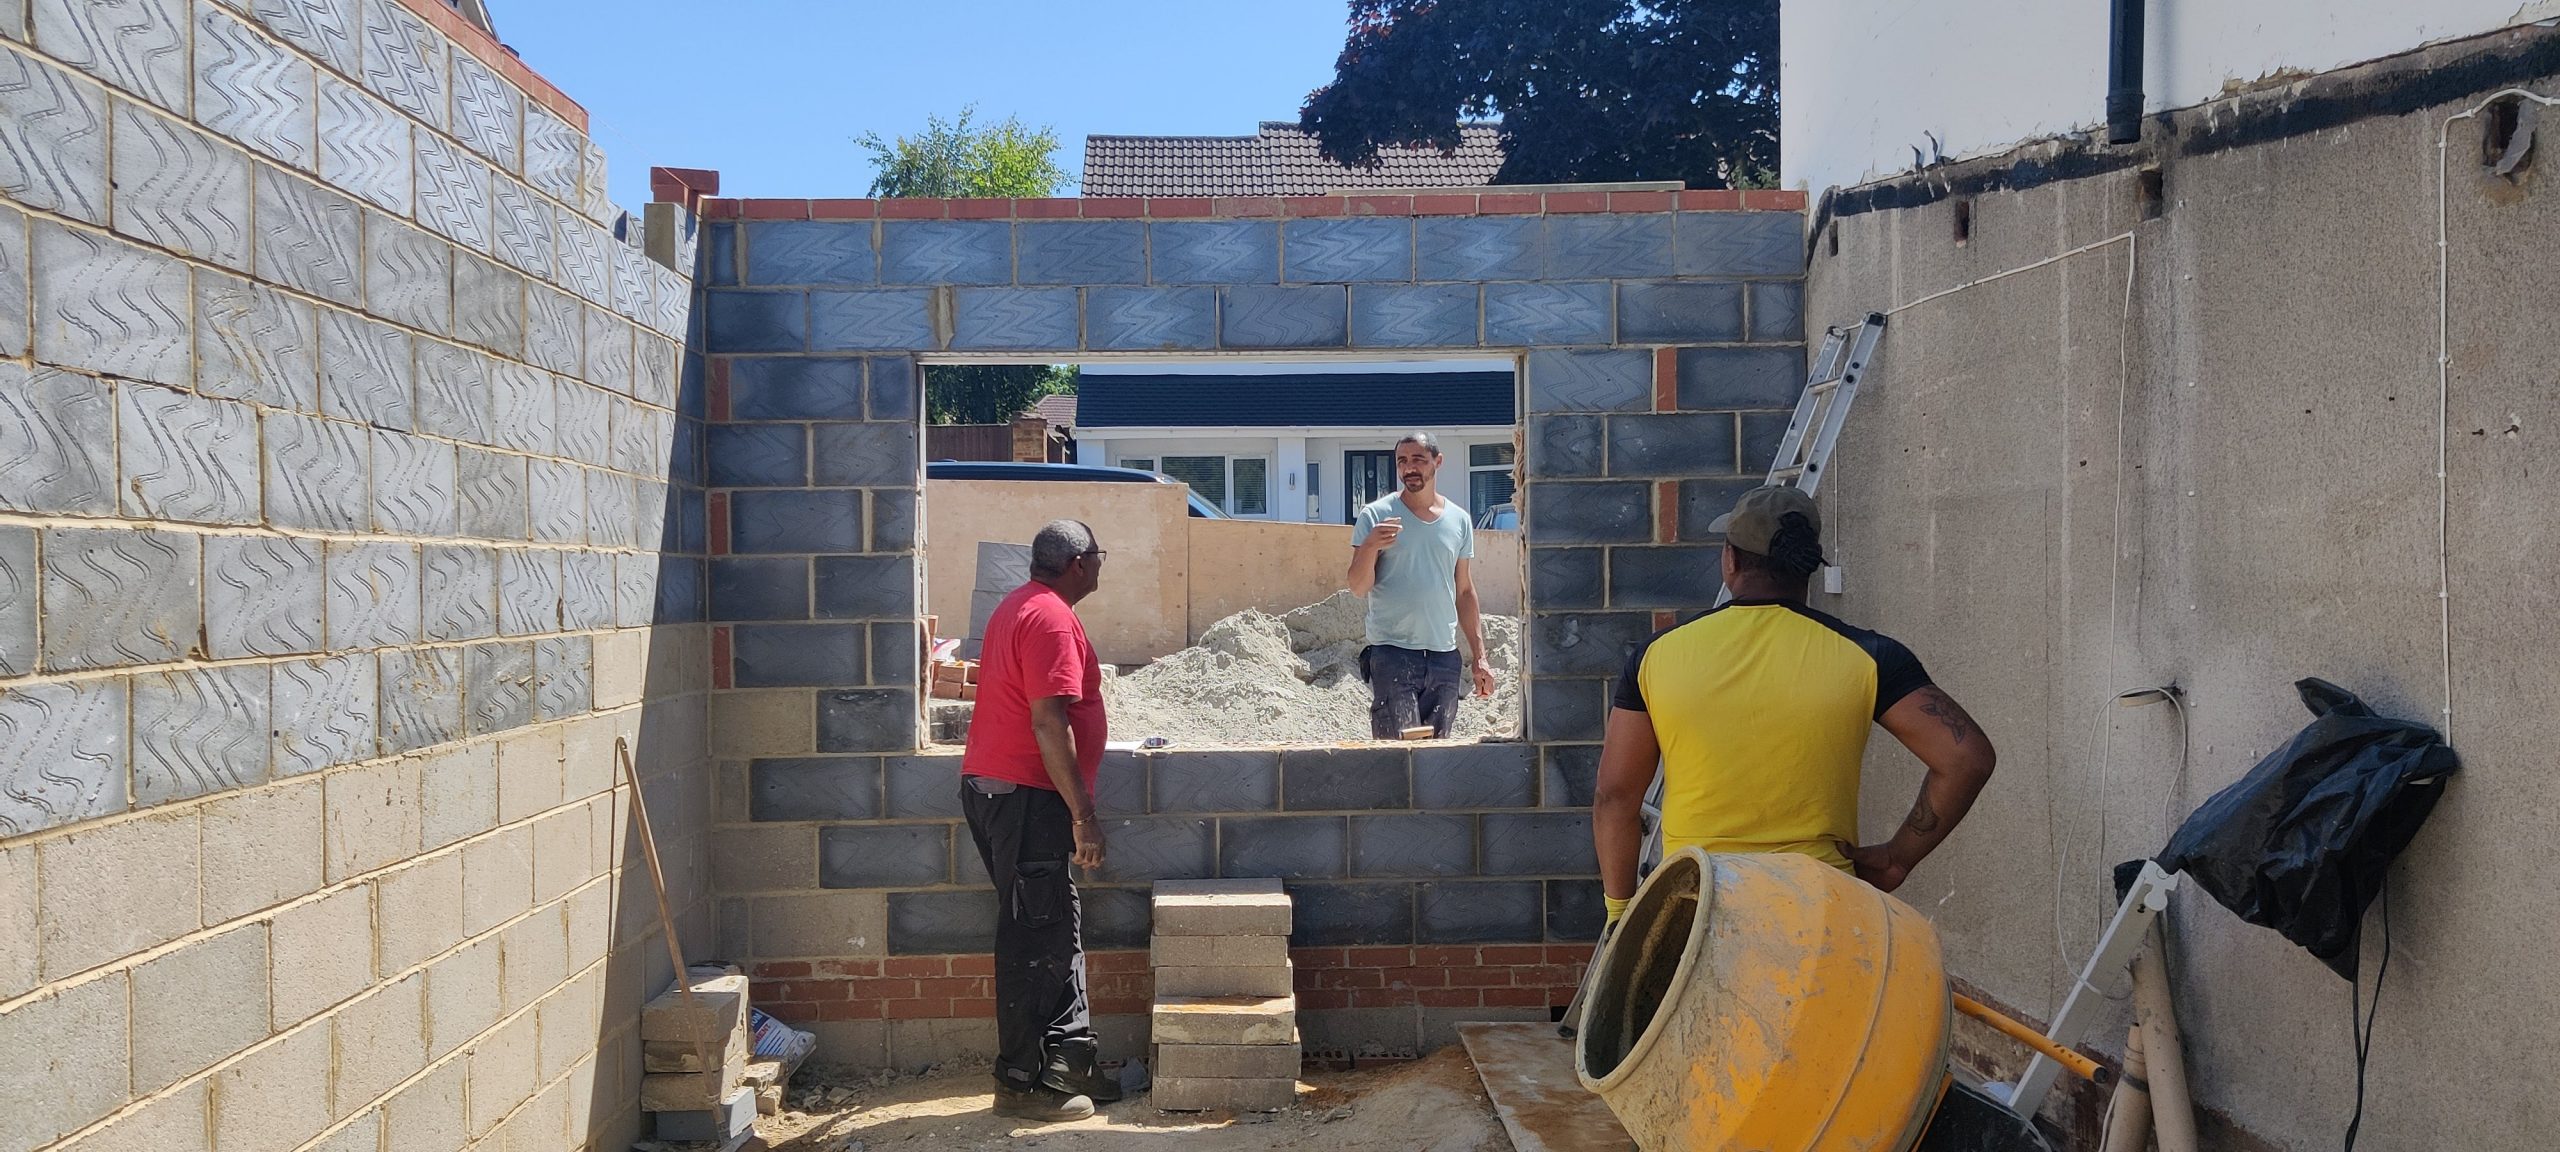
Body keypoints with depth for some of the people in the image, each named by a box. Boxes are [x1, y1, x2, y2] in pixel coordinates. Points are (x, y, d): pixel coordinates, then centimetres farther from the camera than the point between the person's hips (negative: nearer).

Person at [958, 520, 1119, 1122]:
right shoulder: (1051, 619, -16)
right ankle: (1020, 1083, 3)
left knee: (1058, 930, 14)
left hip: (993, 788, 11)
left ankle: (1070, 1063, 21)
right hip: (1025, 796, -11)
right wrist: (1084, 814, -21)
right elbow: (1048, 722, -23)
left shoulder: (1019, 607, 17)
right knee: (1034, 941, -4)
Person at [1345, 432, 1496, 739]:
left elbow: (1465, 592, 16)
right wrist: (1370, 546, -23)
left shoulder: (1459, 520, 11)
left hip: (1444, 656, 4)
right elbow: (1358, 587, -4)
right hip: (1392, 653, -4)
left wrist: (1480, 656, 11)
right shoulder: (1375, 515, -1)